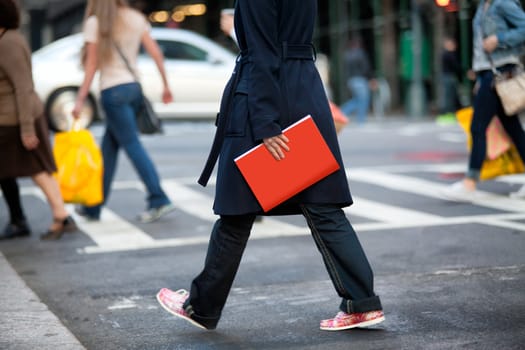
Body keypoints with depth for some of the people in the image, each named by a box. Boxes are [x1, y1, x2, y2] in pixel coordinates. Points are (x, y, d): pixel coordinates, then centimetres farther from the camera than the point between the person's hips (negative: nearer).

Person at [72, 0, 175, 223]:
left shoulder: (95, 23, -5)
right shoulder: (135, 18, 9)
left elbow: (91, 66, -8)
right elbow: (155, 52, 5)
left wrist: (80, 100, -5)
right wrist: (165, 85, 11)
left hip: (112, 91, -6)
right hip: (134, 87, 6)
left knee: (132, 145, -6)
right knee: (109, 148, 12)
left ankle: (159, 200, -13)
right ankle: (94, 207, 19)